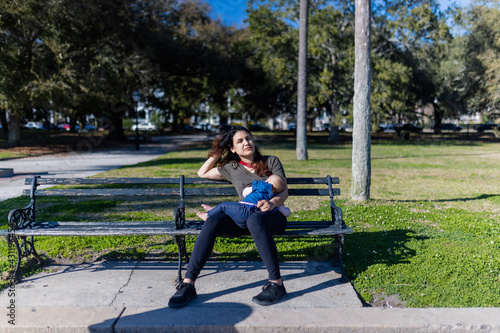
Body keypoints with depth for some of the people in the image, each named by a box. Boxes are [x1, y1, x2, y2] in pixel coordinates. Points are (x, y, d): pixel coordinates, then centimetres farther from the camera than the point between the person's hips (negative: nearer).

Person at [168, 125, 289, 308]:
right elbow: (202, 173, 27)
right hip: (244, 216, 3)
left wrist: (272, 203, -19)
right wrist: (217, 153, 20)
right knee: (213, 220, -28)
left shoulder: (271, 161, 10)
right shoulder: (231, 168, 16)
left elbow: (284, 191, 2)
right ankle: (188, 284, -28)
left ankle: (276, 284, -35)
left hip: (272, 216, -2)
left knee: (255, 218, -40)